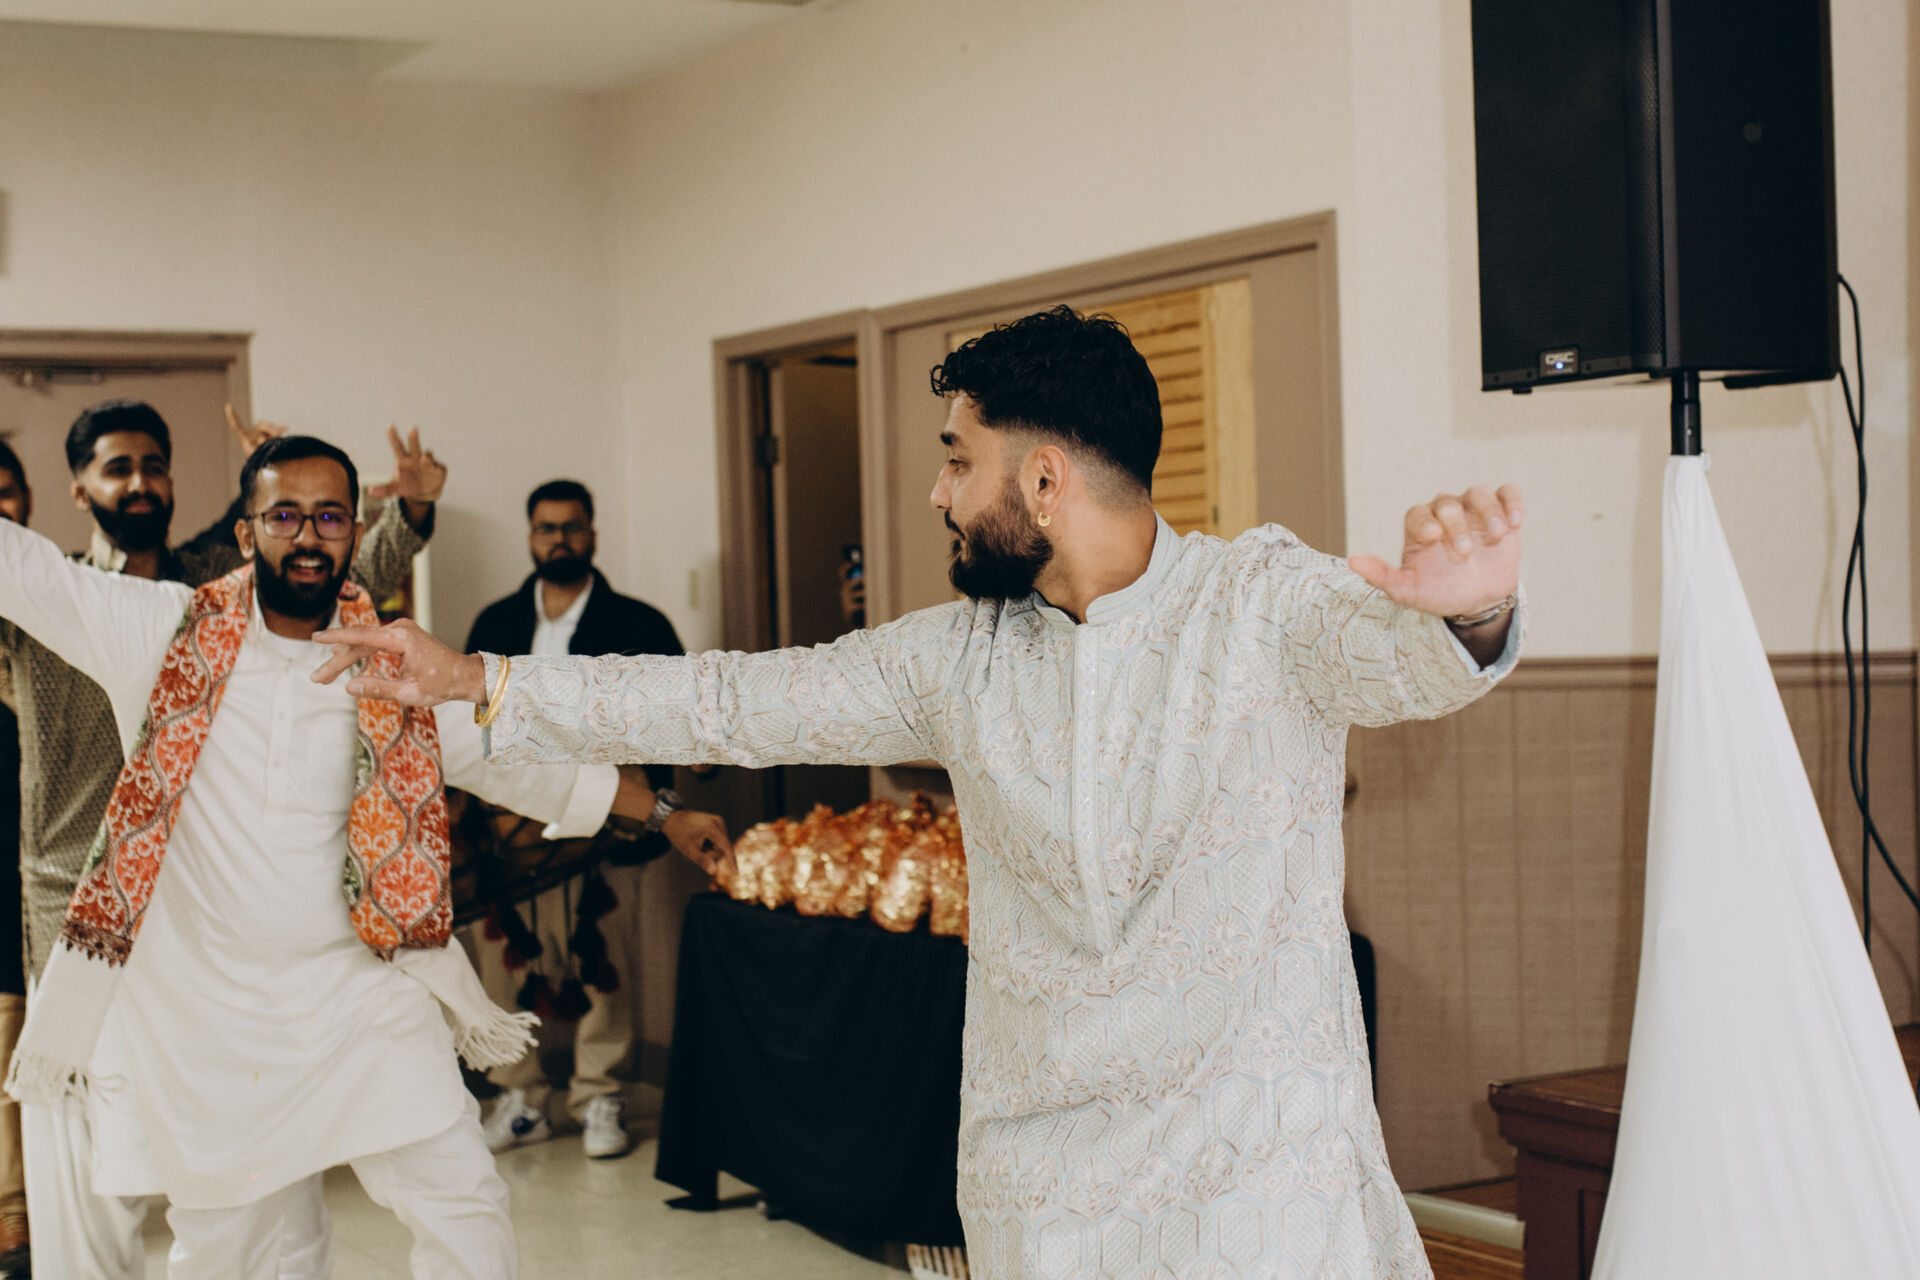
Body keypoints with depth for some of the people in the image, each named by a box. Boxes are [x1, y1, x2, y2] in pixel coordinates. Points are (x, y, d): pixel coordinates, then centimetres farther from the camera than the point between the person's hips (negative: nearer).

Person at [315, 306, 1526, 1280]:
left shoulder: (1263, 598, -7)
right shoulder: (959, 655, 6)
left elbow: (1394, 651, -26)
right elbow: (737, 702, 12)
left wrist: (1467, 613, -51)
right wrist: (478, 679, 14)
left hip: (1265, 1171, -4)